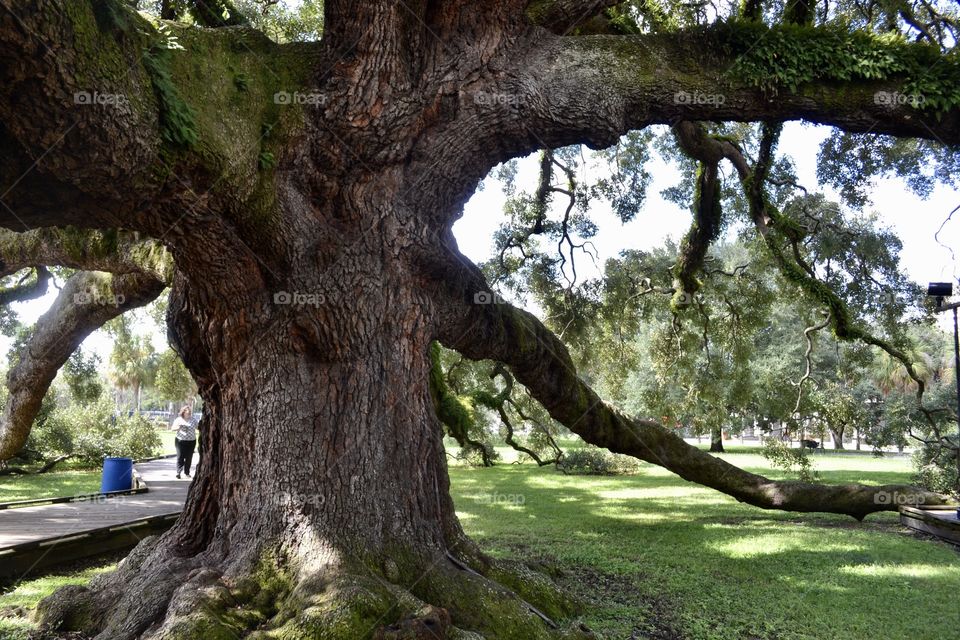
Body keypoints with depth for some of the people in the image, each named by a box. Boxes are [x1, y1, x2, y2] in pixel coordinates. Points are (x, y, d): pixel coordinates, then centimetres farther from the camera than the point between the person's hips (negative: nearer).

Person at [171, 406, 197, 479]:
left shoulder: (192, 420, 11)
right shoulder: (179, 419, 3)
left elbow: (197, 427, 19)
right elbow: (173, 427, -1)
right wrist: (178, 427, -20)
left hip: (191, 441, 3)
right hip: (181, 441, -3)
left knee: (189, 458, 4)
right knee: (180, 457, -7)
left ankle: (187, 472, 13)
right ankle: (178, 473, -6)